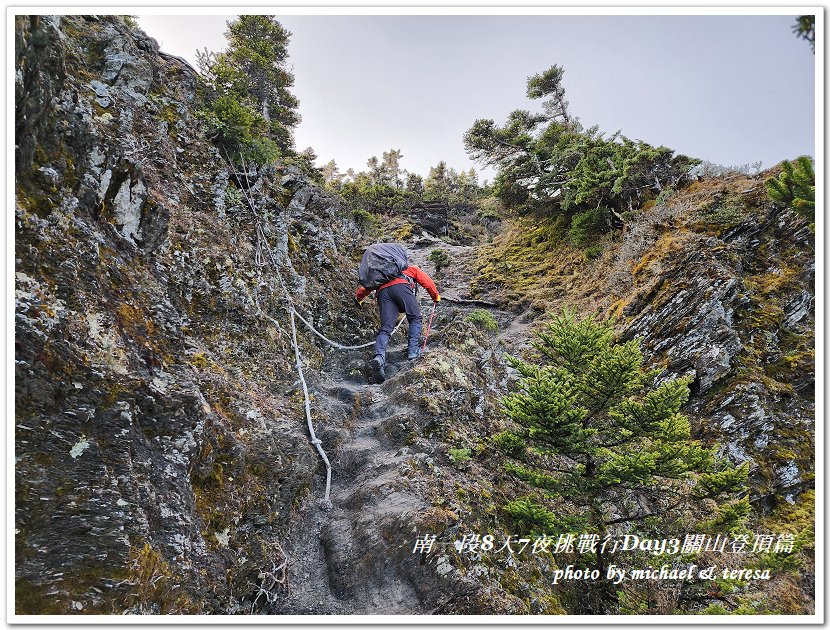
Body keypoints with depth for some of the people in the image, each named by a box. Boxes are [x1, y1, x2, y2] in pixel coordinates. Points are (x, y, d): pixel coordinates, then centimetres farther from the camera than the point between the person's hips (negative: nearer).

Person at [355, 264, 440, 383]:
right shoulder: (412, 269, 36)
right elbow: (427, 282, 29)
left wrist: (359, 297, 52)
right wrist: (436, 296, 42)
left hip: (382, 291, 3)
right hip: (400, 287, -3)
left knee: (386, 328, -7)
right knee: (415, 319, 13)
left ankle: (379, 357, -30)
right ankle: (413, 350, -4)